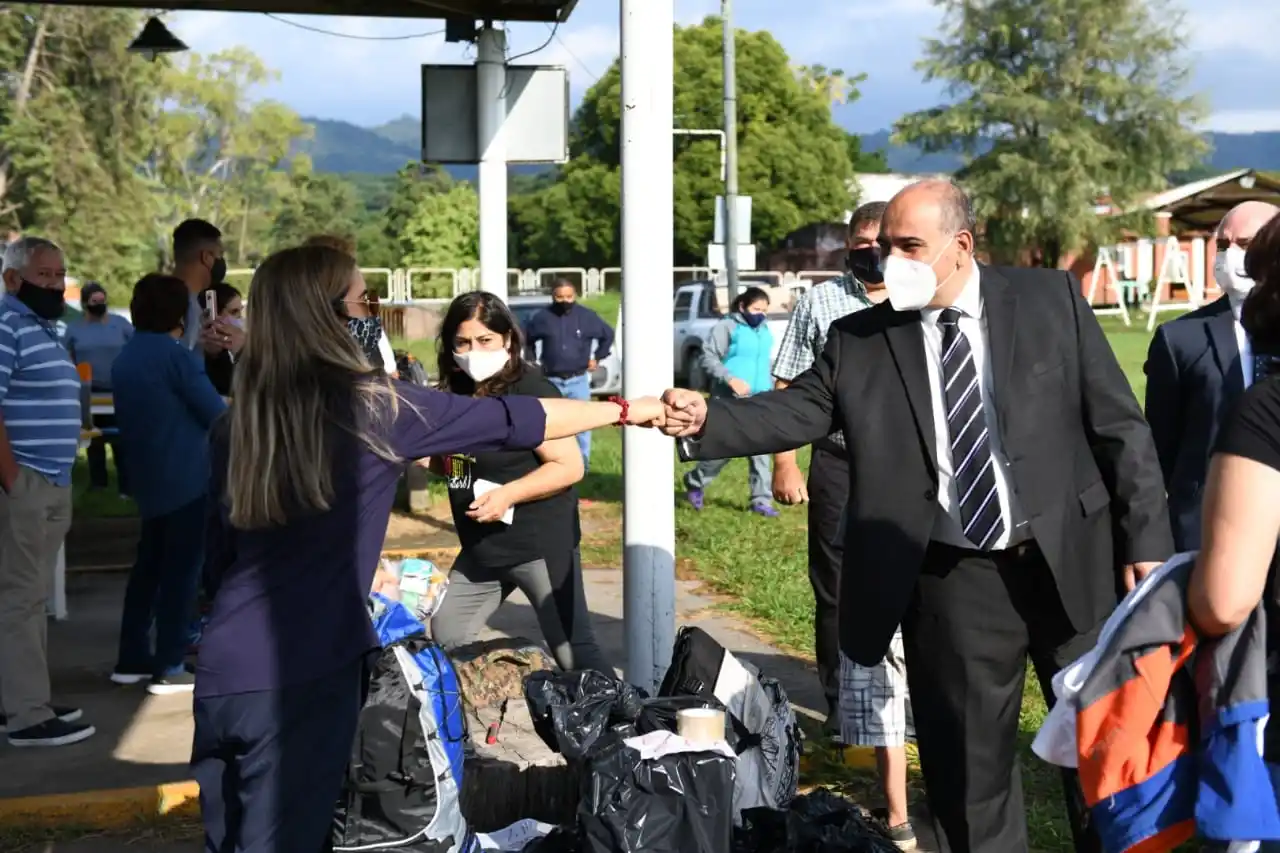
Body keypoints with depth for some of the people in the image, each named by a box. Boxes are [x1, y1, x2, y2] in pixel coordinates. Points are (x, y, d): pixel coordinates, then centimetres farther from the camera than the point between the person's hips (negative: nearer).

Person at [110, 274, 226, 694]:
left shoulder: (125, 358, 9)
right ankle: (168, 668, 0)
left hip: (148, 478, 8)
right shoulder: (177, 357, -16)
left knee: (149, 565, 14)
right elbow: (217, 415, -13)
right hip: (188, 478, -8)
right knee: (181, 570, -2)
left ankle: (132, 659, 18)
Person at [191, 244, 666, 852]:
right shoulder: (373, 406, -7)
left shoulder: (235, 424, 7)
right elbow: (510, 422, 1)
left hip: (223, 672, 6)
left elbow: (217, 557, 13)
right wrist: (625, 410, 14)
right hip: (299, 676, -6)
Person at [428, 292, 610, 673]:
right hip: (481, 546, 9)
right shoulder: (457, 392, 6)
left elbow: (570, 466, -19)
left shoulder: (530, 391, -16)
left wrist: (508, 494, -26)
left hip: (539, 543, -8)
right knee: (446, 639, 17)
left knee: (573, 652, -9)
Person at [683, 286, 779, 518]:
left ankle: (761, 500, 3)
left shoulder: (764, 331, 16)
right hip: (731, 399, -6)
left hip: (760, 400, 6)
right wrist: (730, 379, -22)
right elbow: (708, 357, -12)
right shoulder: (727, 327, -6)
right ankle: (695, 483, 19)